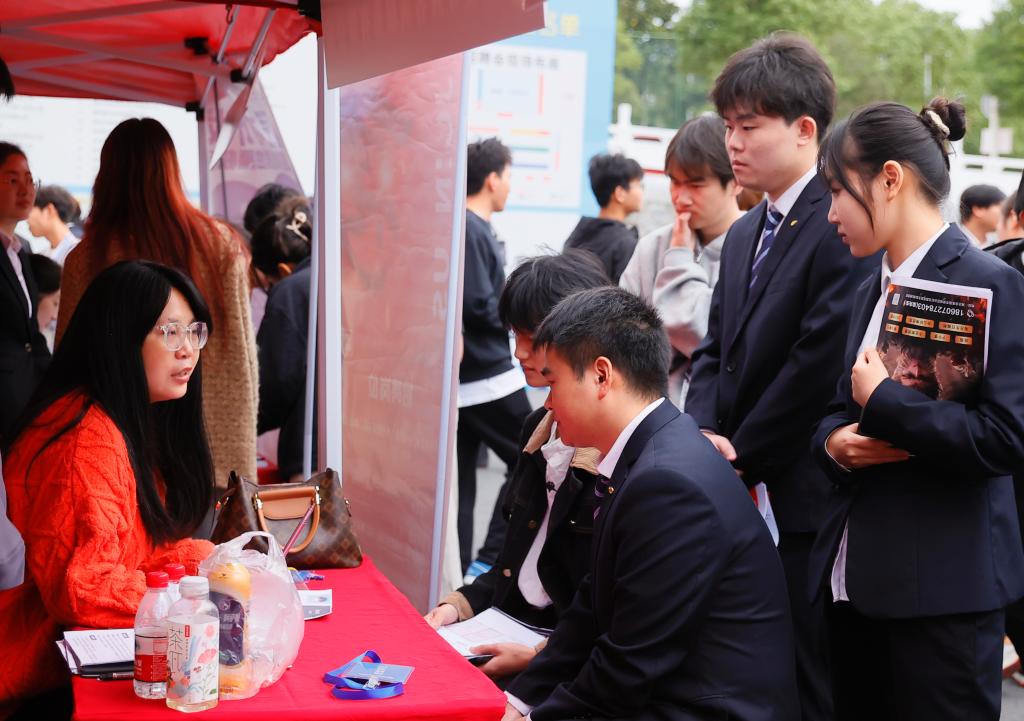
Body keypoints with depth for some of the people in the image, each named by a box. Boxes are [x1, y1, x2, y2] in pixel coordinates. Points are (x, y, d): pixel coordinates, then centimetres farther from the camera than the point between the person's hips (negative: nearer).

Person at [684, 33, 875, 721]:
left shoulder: (843, 229, -13)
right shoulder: (745, 234, 17)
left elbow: (822, 361, -18)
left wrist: (742, 454, -11)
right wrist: (705, 432, -2)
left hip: (802, 501, -8)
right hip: (739, 494, 8)